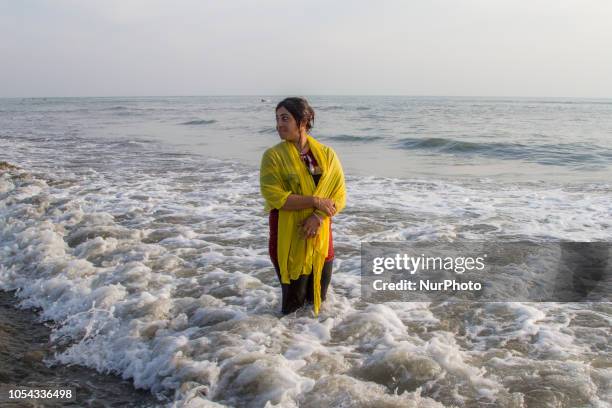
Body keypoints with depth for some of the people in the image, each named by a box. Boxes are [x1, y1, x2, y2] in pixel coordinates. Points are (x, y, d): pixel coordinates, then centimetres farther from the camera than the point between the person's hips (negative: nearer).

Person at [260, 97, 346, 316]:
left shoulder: (327, 154, 3)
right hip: (289, 241, -3)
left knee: (318, 299, 13)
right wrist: (315, 201, -19)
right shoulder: (273, 156, -5)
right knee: (294, 304, 4)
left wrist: (319, 216, -18)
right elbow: (274, 197, -15)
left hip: (320, 238, 3)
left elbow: (339, 195, 0)